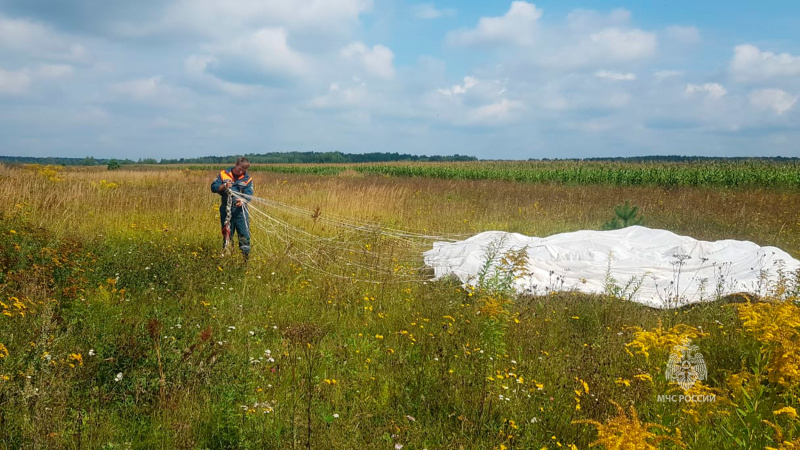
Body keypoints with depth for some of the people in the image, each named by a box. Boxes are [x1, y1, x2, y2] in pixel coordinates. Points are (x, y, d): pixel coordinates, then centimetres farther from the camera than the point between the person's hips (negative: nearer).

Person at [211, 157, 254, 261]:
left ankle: (246, 256, 1)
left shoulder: (247, 179, 4)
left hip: (240, 210, -1)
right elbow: (213, 187, 1)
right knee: (227, 234, 11)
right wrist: (224, 186, -18)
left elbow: (249, 194, -6)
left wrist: (243, 200, -28)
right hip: (226, 210, 1)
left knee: (244, 234, -7)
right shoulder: (223, 174, 4)